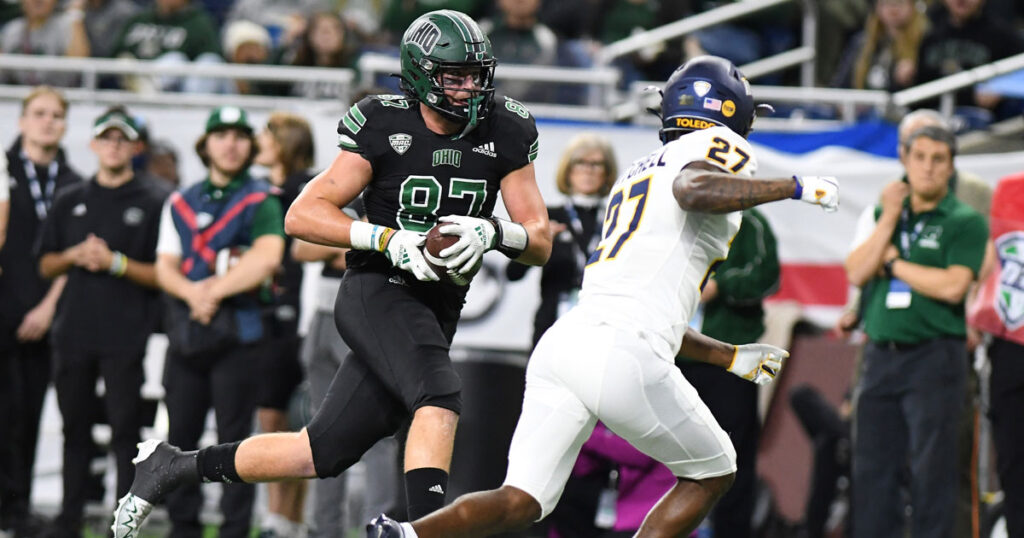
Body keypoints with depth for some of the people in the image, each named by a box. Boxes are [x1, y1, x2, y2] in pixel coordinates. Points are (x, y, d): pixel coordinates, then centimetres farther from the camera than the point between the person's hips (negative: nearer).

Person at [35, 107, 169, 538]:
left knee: (125, 429, -6)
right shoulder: (71, 201, 15)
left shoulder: (155, 202, 2)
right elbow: (46, 265, 16)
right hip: (73, 333, 4)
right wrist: (75, 256, -4)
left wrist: (116, 263, -14)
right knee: (75, 428, 9)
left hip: (125, 337, -4)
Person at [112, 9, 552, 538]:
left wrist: (494, 232, -21)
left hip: (436, 313, 5)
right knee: (439, 399, -32)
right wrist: (389, 240, -24)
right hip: (378, 292, -5)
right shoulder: (383, 126, -10)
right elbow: (303, 216, -11)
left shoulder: (504, 132, 1)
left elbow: (541, 241, 1)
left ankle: (171, 466, 21)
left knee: (322, 454, 5)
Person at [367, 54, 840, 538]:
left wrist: (732, 358, 41)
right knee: (711, 475, 15)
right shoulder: (719, 146, 8)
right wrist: (797, 187, -9)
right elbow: (693, 190, -19)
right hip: (624, 359, -7)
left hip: (563, 340, 7)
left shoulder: (637, 174, 33)